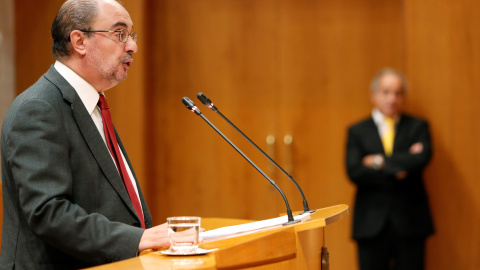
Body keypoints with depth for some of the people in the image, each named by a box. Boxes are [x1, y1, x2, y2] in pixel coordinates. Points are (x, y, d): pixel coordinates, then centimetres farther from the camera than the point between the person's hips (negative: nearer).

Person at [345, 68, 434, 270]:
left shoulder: (417, 127, 8)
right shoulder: (357, 132, 8)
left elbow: (421, 159, -12)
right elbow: (354, 171, -7)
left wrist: (380, 161, -9)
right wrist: (395, 171, -13)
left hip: (410, 223, 0)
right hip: (371, 224, 0)